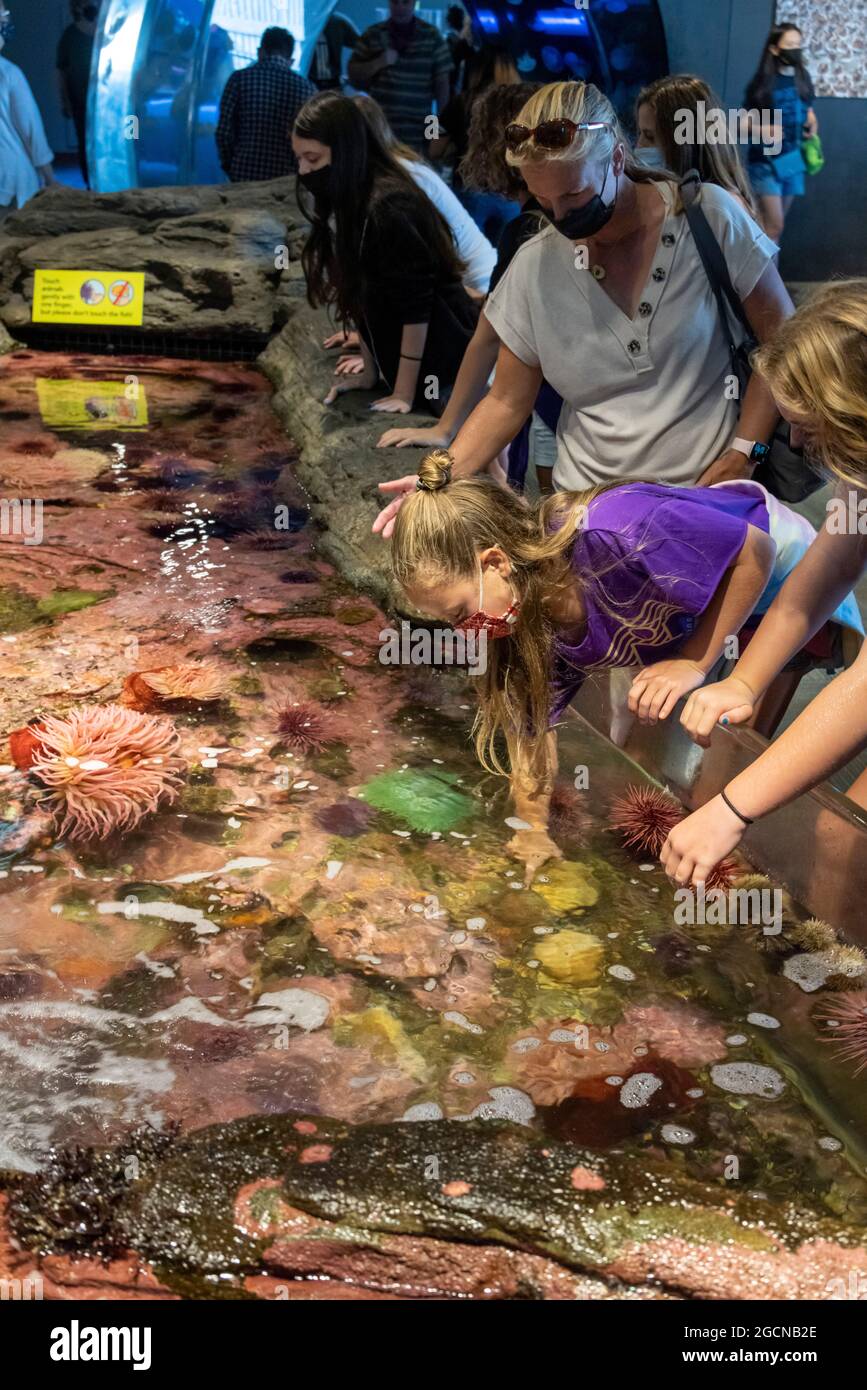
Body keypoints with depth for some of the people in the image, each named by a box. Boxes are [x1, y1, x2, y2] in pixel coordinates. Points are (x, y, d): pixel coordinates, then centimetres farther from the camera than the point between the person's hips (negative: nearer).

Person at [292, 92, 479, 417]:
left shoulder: (387, 208, -24)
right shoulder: (345, 202, 2)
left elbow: (416, 306, -23)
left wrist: (404, 394, -19)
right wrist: (369, 372, 8)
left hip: (447, 365, -8)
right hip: (405, 360, 8)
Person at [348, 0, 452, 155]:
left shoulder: (432, 36, 7)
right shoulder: (373, 35, 8)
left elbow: (442, 83, 8)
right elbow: (353, 74, 9)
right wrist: (378, 63, -9)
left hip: (418, 133, 0)